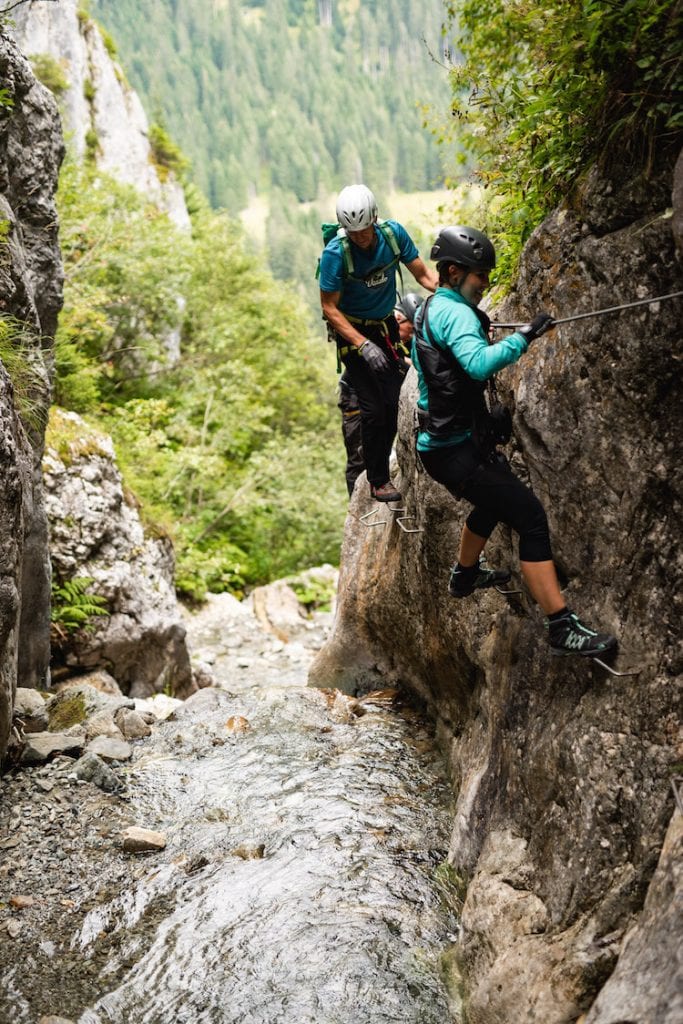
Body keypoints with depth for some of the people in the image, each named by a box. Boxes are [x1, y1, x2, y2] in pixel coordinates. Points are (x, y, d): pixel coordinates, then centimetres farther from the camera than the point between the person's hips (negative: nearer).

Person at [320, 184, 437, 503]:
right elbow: (329, 308, -21)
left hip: (386, 326, 4)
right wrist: (364, 346, -29)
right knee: (374, 406, -8)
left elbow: (423, 273, -7)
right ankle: (378, 480, 6)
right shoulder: (335, 253, -26)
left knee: (391, 399, 4)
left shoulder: (393, 232, -15)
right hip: (352, 330, -4)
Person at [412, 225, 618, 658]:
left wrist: (480, 330, 18)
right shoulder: (456, 313, -16)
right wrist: (524, 335, -29)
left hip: (441, 442, 11)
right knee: (531, 516, -14)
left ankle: (465, 575, 52)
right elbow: (479, 364, -35)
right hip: (458, 448, -11)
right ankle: (562, 627, -15)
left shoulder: (430, 309, 15)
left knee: (495, 500, 33)